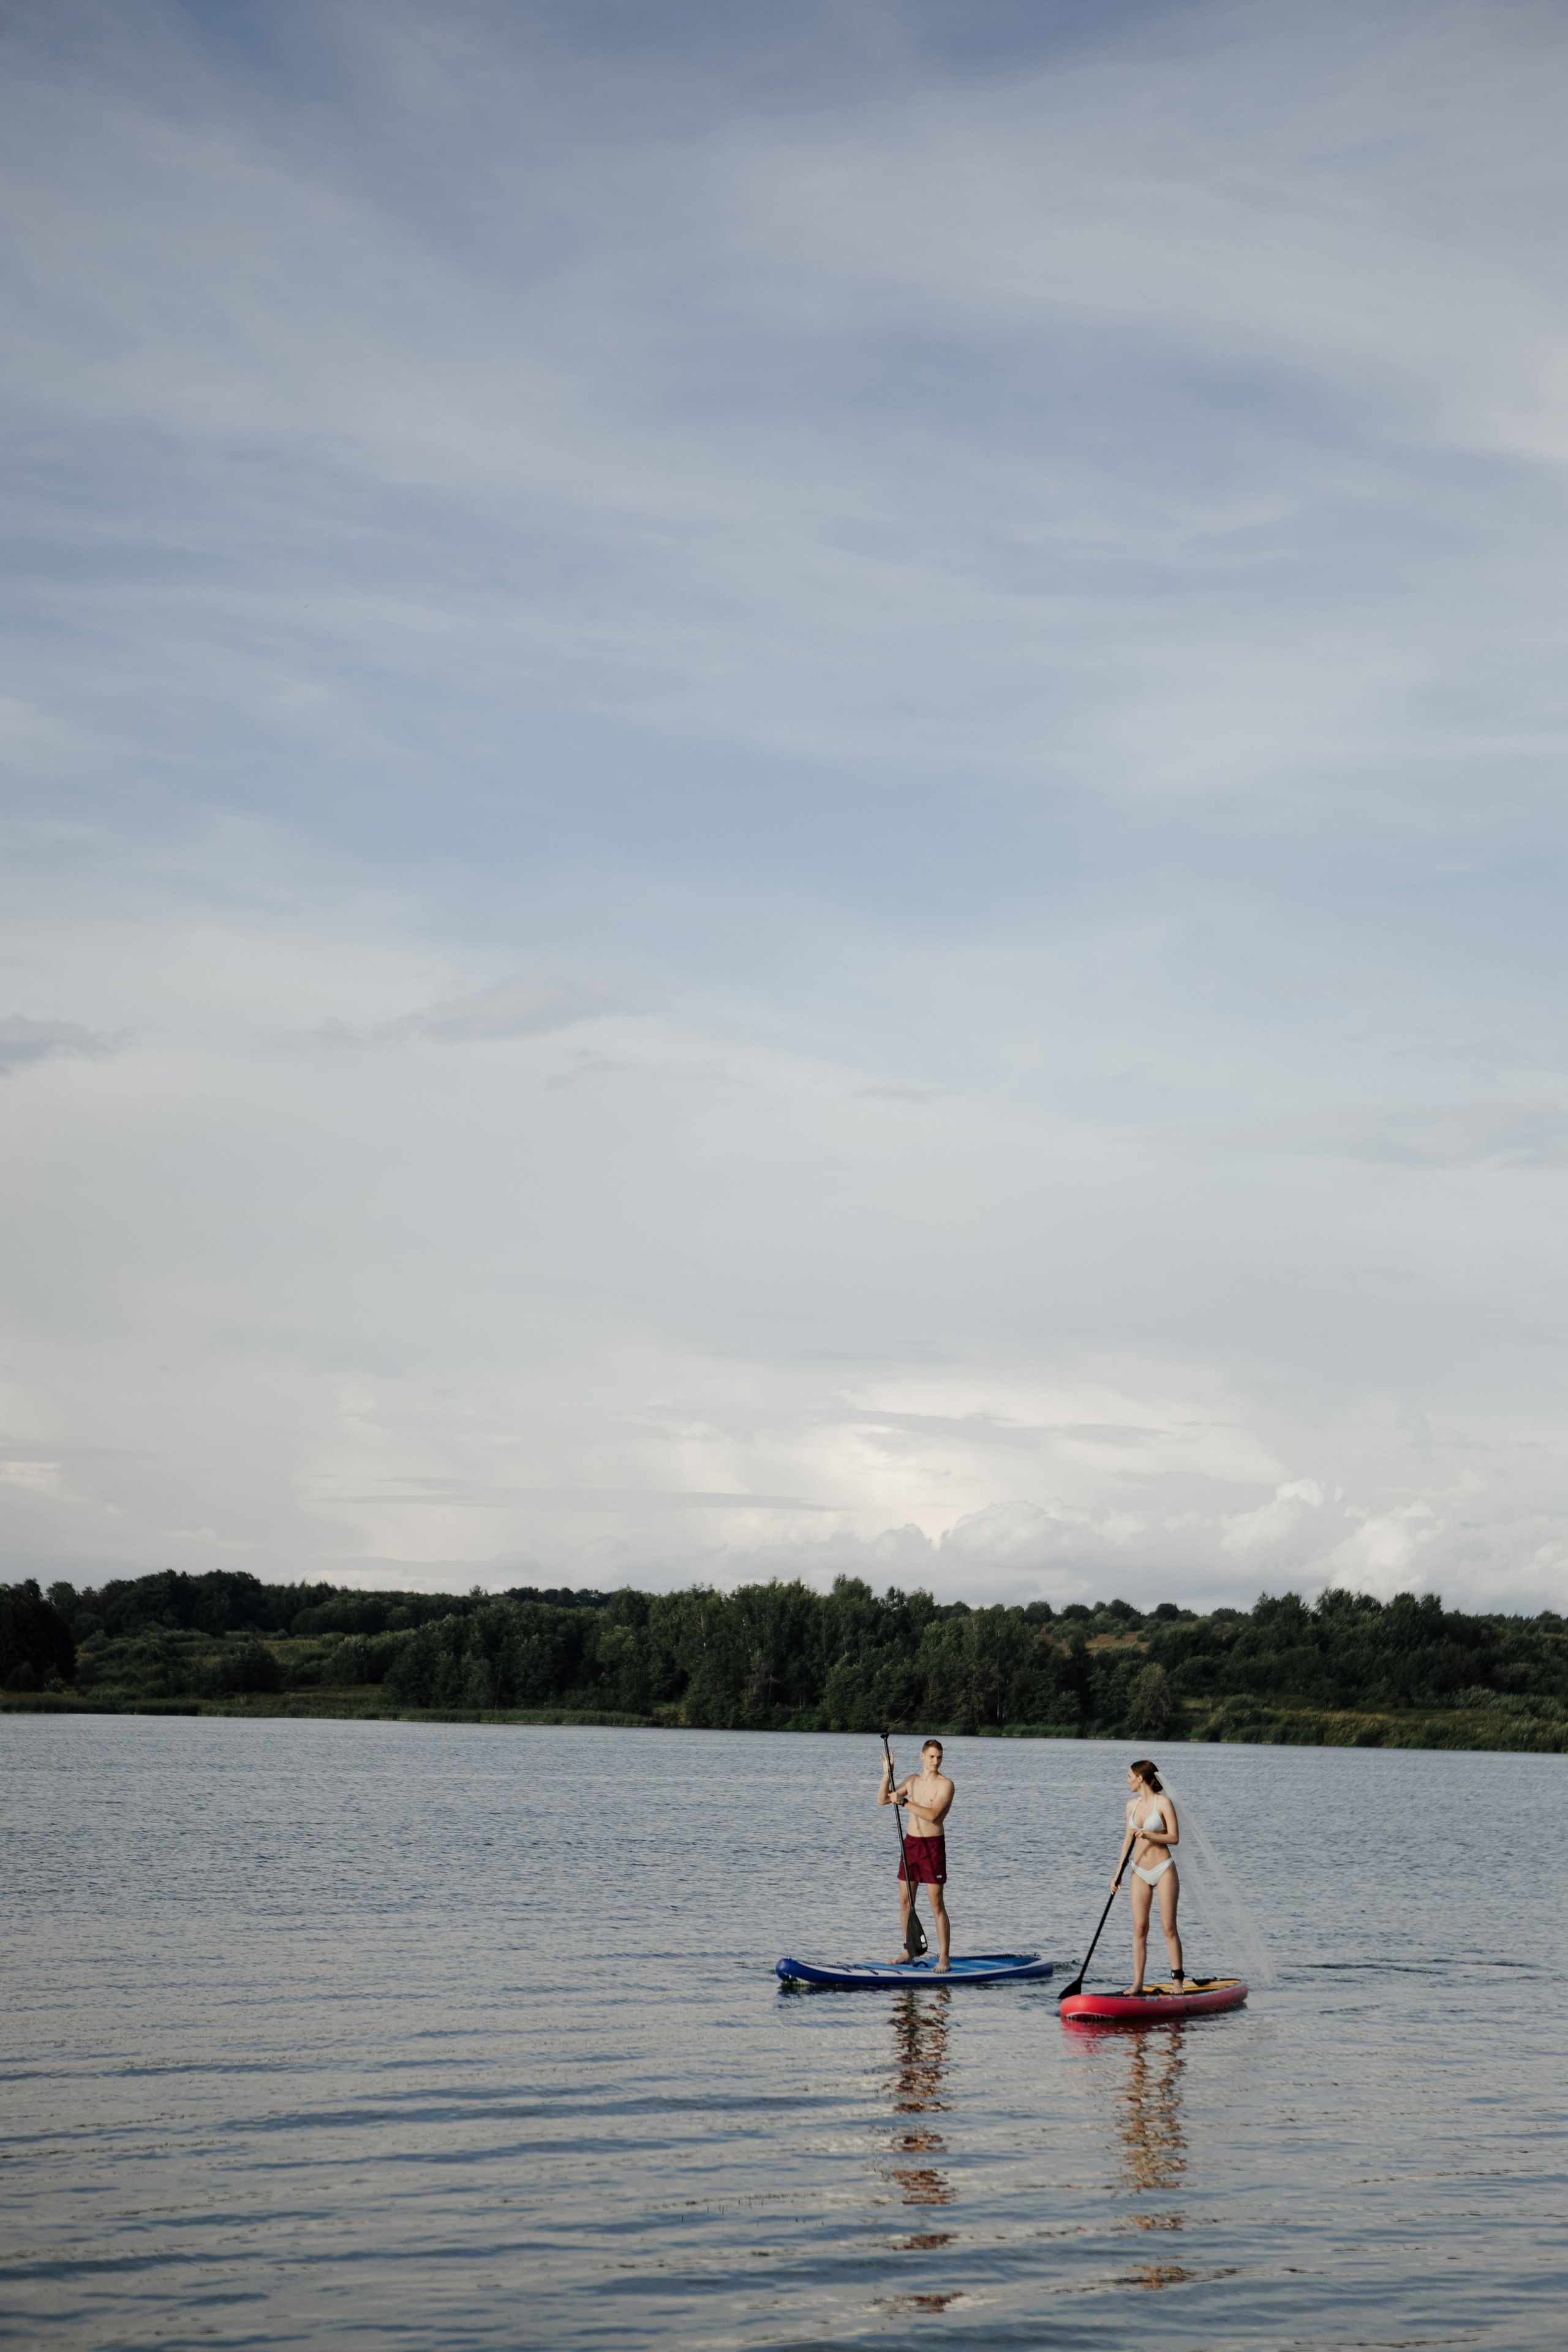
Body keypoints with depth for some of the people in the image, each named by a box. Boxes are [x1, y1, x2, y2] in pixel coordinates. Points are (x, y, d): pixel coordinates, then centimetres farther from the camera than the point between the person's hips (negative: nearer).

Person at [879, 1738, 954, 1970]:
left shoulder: (945, 1785, -9)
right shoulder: (913, 1780, 10)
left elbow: (932, 1815, -22)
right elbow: (882, 1800, 10)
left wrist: (903, 1801, -22)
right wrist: (888, 1774, -4)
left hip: (933, 1845, -6)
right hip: (910, 1843, 6)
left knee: (937, 1903, -6)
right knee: (905, 1901, 9)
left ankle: (944, 1957, -3)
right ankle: (908, 1951, 20)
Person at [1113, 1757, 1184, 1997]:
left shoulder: (1163, 1802, -9)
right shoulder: (1132, 1805, 9)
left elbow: (1174, 1838, -11)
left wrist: (1148, 1835, -24)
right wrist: (1118, 1874, 13)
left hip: (1164, 1870, -5)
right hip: (1140, 1872, 5)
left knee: (1169, 1927, -5)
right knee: (1139, 1928, 0)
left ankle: (1178, 1980, 2)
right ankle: (1137, 1982, -1)